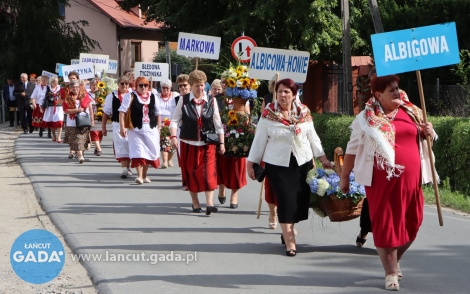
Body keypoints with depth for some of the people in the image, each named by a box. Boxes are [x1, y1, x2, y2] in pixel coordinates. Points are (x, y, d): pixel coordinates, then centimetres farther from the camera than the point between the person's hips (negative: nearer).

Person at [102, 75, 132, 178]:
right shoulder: (112, 96, 2)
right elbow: (106, 113, 7)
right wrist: (103, 127, 6)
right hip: (118, 124, -1)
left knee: (129, 146, 10)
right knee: (121, 147, -9)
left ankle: (127, 167, 28)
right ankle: (124, 168, -11)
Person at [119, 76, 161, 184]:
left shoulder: (152, 97, 10)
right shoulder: (131, 96, -4)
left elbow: (157, 113, 17)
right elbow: (122, 112, -9)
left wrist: (158, 128, 13)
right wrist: (122, 127, -17)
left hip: (151, 129, 5)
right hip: (136, 129, -4)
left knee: (150, 153, 8)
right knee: (138, 152, -13)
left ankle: (144, 175, 23)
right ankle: (139, 176, -14)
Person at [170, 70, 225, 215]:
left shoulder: (211, 101, 2)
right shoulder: (183, 100, -1)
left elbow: (218, 124, 7)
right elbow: (175, 120, 0)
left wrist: (221, 142, 6)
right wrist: (173, 136, -15)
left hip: (207, 144, 0)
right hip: (188, 143, 0)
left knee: (209, 173, -11)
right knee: (191, 173, 6)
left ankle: (209, 203, -15)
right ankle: (195, 203, 19)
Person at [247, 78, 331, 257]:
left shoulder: (304, 112, 2)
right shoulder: (268, 114, -6)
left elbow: (313, 137, 9)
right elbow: (259, 141, -2)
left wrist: (323, 159, 8)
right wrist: (250, 164, -1)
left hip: (303, 163, 3)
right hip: (278, 165, -3)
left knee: (300, 200, 5)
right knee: (286, 200, -6)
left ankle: (287, 232, 28)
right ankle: (289, 242, 1)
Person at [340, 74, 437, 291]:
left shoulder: (411, 112, 9)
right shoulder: (367, 118, -3)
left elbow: (422, 138, 21)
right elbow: (352, 149, 3)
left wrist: (428, 133, -2)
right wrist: (344, 177, 5)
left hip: (410, 179, 4)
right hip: (383, 181, -4)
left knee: (411, 223, 11)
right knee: (385, 224, 0)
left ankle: (394, 259, 35)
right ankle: (391, 272, 9)